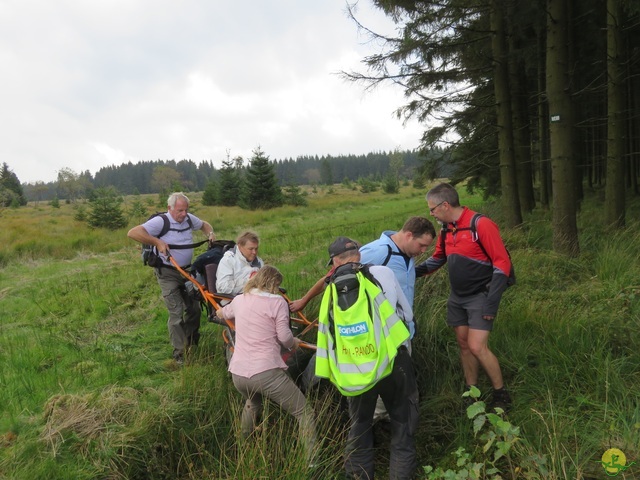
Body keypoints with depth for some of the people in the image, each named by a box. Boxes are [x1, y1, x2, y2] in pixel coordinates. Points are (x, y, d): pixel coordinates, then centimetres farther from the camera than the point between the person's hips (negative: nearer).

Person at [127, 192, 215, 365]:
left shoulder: (189, 219, 1)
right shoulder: (160, 222, -18)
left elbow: (204, 225, 23)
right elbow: (132, 233, -27)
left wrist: (210, 234, 2)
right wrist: (157, 241, -30)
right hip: (168, 274, -6)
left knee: (194, 308, 13)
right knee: (176, 313, -5)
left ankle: (192, 344, 33)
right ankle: (179, 352, 9)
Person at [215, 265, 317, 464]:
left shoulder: (239, 300, 15)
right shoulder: (277, 301, -3)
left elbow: (221, 314, 36)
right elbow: (284, 337, -8)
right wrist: (294, 343, 14)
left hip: (238, 374, 7)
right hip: (266, 373, -6)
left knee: (252, 402, 39)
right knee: (304, 414, 4)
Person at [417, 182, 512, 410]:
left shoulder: (481, 225, -18)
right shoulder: (447, 228, 5)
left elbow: (502, 263, -18)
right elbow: (437, 258, 18)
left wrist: (491, 302, -19)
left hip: (480, 297, -7)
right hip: (457, 297, 7)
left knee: (477, 347, -11)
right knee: (463, 344, 10)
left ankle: (501, 395, 10)